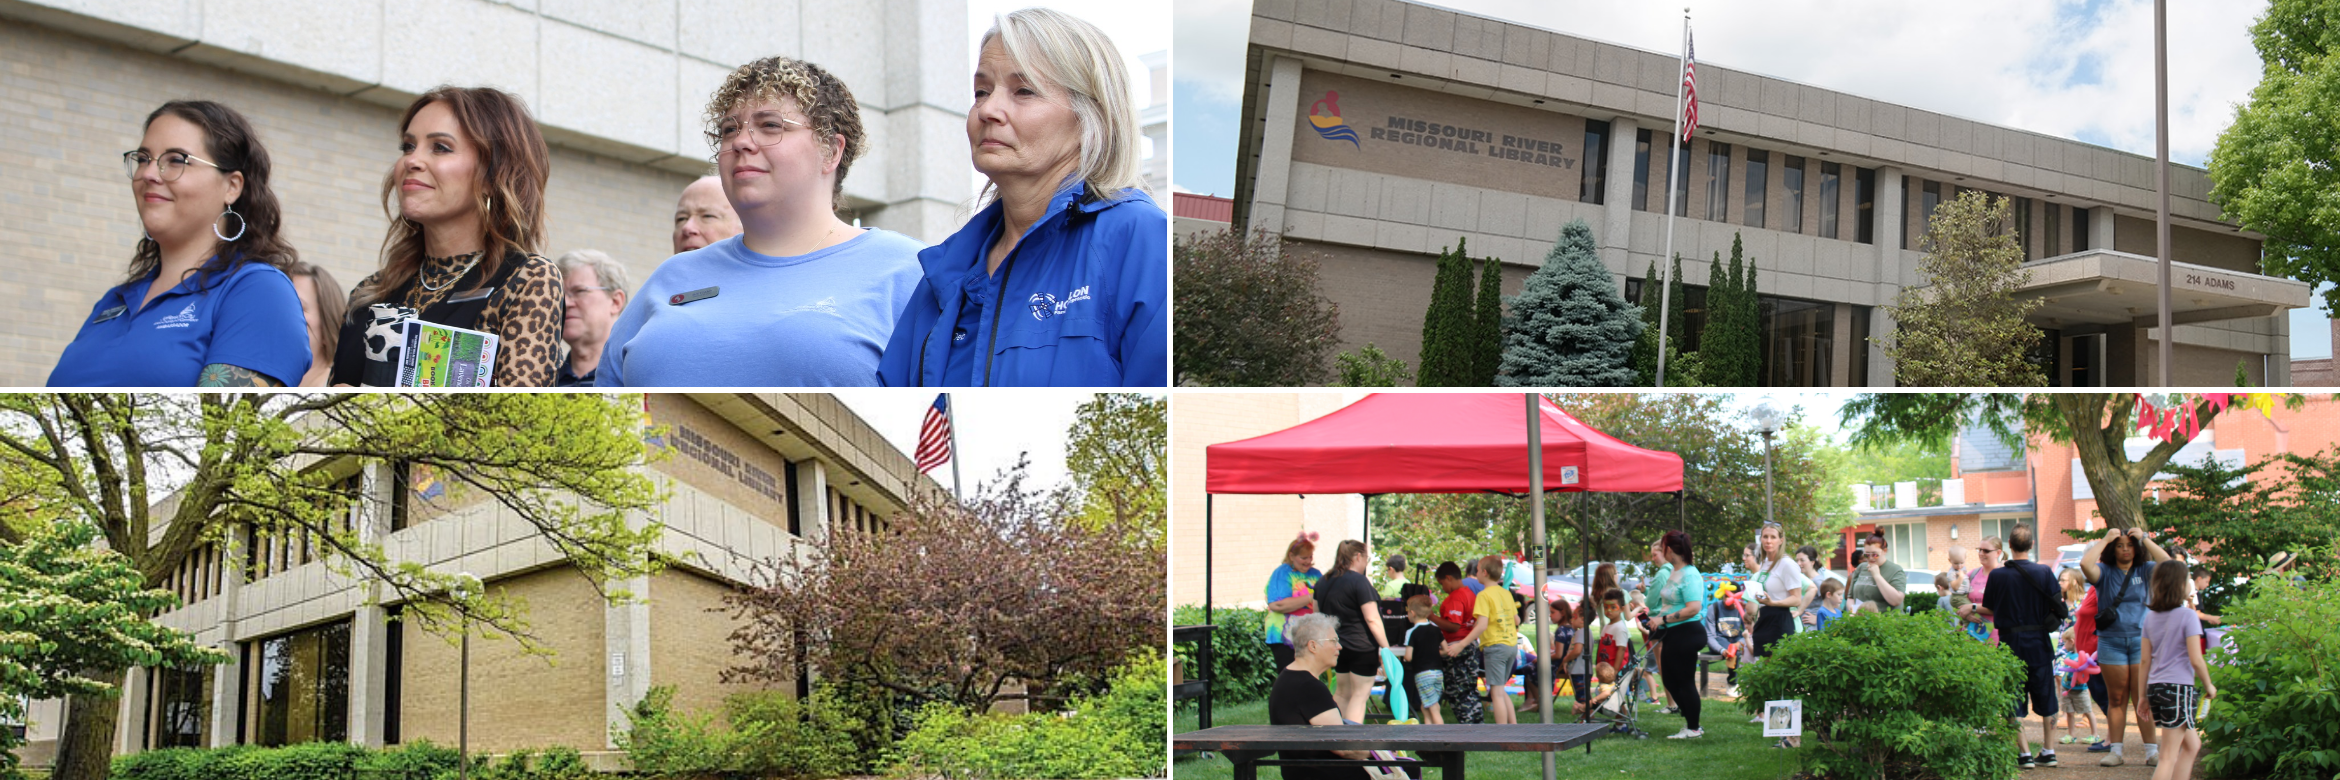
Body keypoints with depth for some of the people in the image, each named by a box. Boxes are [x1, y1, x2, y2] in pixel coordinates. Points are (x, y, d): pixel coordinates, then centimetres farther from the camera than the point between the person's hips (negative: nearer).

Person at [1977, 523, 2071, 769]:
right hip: (2040, 643, 2)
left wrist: (1972, 609, 22)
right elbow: (2058, 608, -2)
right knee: (2046, 698, 13)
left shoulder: (1997, 575, -9)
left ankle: (2024, 753, 1)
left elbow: (1989, 609, 2)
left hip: (2011, 643, -2)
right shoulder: (2044, 573, -6)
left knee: (2014, 702, 4)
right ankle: (2049, 751, 17)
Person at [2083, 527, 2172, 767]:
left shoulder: (2144, 570, 6)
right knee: (2117, 699, 4)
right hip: (2111, 641, 0)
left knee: (2142, 699, -1)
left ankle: (2151, 750, 3)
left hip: (2140, 639, 0)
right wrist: (2104, 539, -7)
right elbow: (2085, 564, -17)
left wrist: (2145, 538, -7)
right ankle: (2115, 750, 7)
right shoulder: (2105, 572, 2)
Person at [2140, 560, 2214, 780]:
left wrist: (2143, 696, 15)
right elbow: (2196, 660, -12)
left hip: (2155, 687, 7)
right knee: (2169, 757, -7)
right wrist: (2209, 687, 3)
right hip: (2179, 688, -7)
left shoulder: (2151, 618, 9)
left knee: (2192, 744, 23)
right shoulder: (2188, 615, -10)